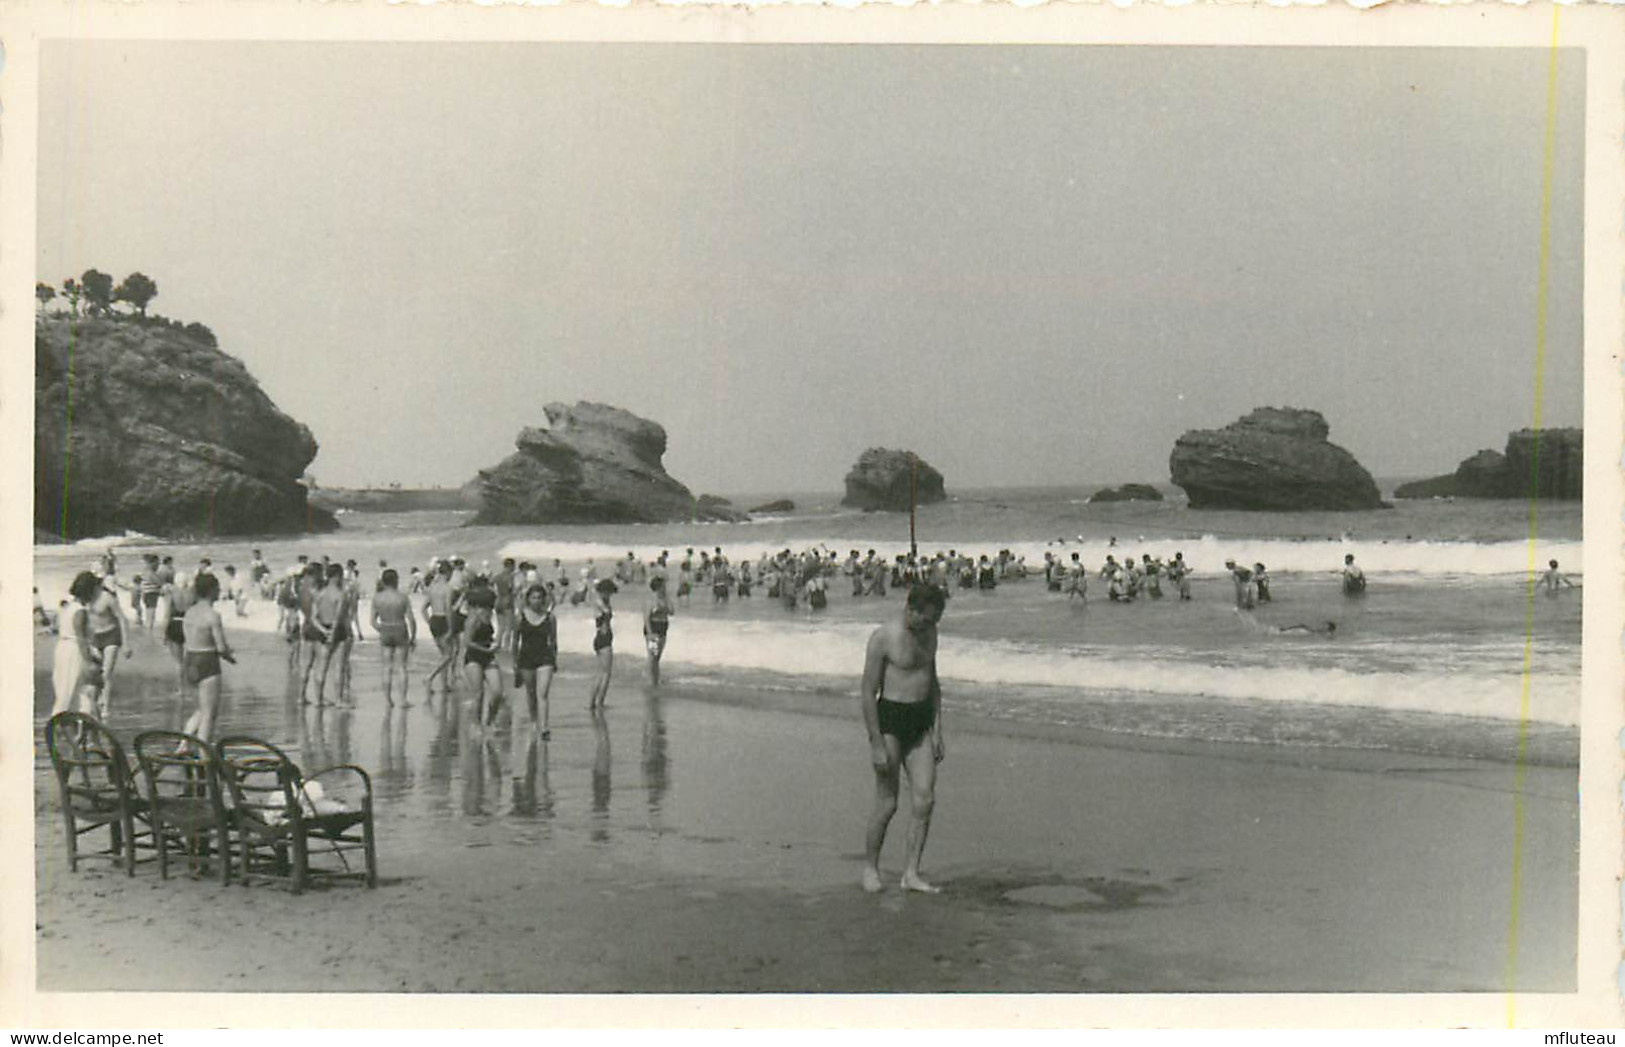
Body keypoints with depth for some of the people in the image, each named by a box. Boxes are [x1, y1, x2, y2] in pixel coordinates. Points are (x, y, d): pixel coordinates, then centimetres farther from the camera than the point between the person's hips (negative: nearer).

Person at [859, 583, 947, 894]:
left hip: (921, 721, 6)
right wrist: (876, 745, -15)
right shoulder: (884, 638, -12)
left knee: (925, 800, -3)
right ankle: (870, 867, 17)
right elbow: (868, 693, -12)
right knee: (887, 804, -2)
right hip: (890, 720, -6)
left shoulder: (929, 634, 9)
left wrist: (937, 731, 14)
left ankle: (911, 873, 3)